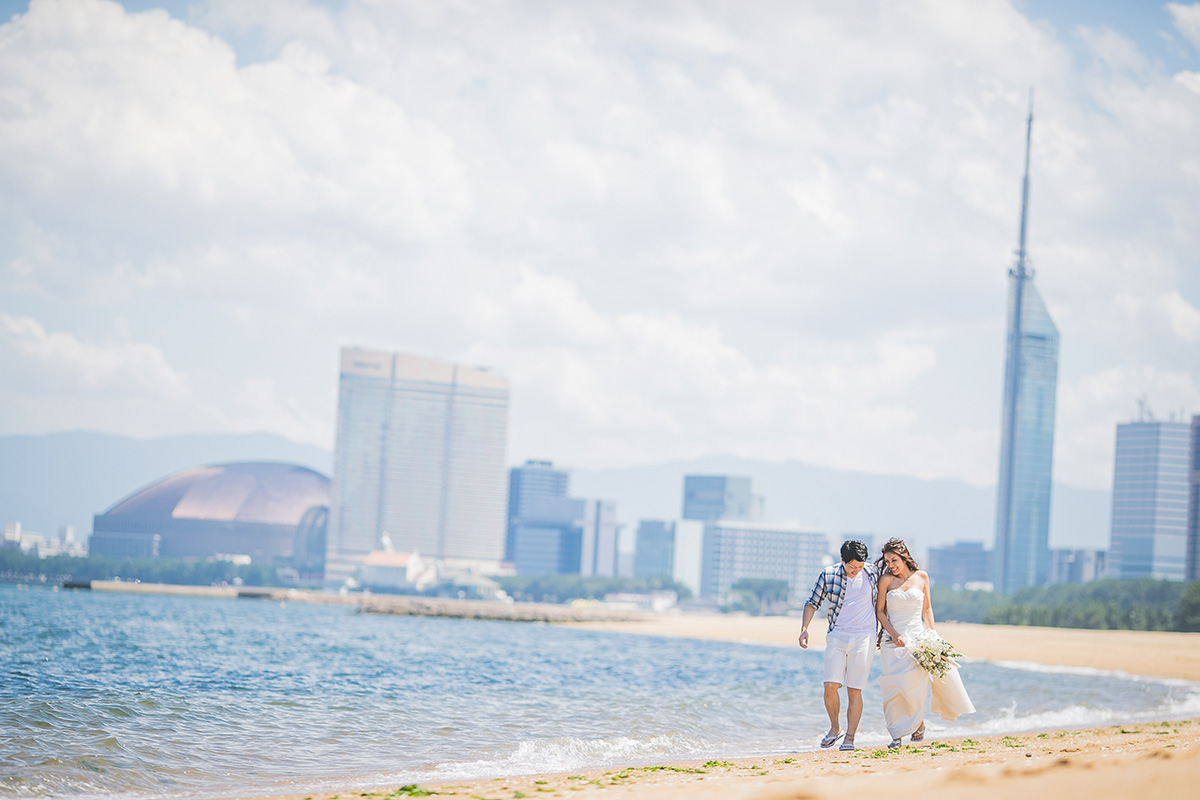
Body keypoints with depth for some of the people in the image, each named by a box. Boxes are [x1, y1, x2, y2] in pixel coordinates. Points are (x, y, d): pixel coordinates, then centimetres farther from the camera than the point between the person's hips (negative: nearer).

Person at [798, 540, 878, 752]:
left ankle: (850, 738, 1)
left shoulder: (872, 573, -1)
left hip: (864, 637, -1)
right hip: (837, 636, 1)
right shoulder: (828, 575, -2)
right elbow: (813, 603, 9)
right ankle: (834, 728, 13)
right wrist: (804, 628, -3)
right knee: (831, 685, -10)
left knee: (854, 689, -4)